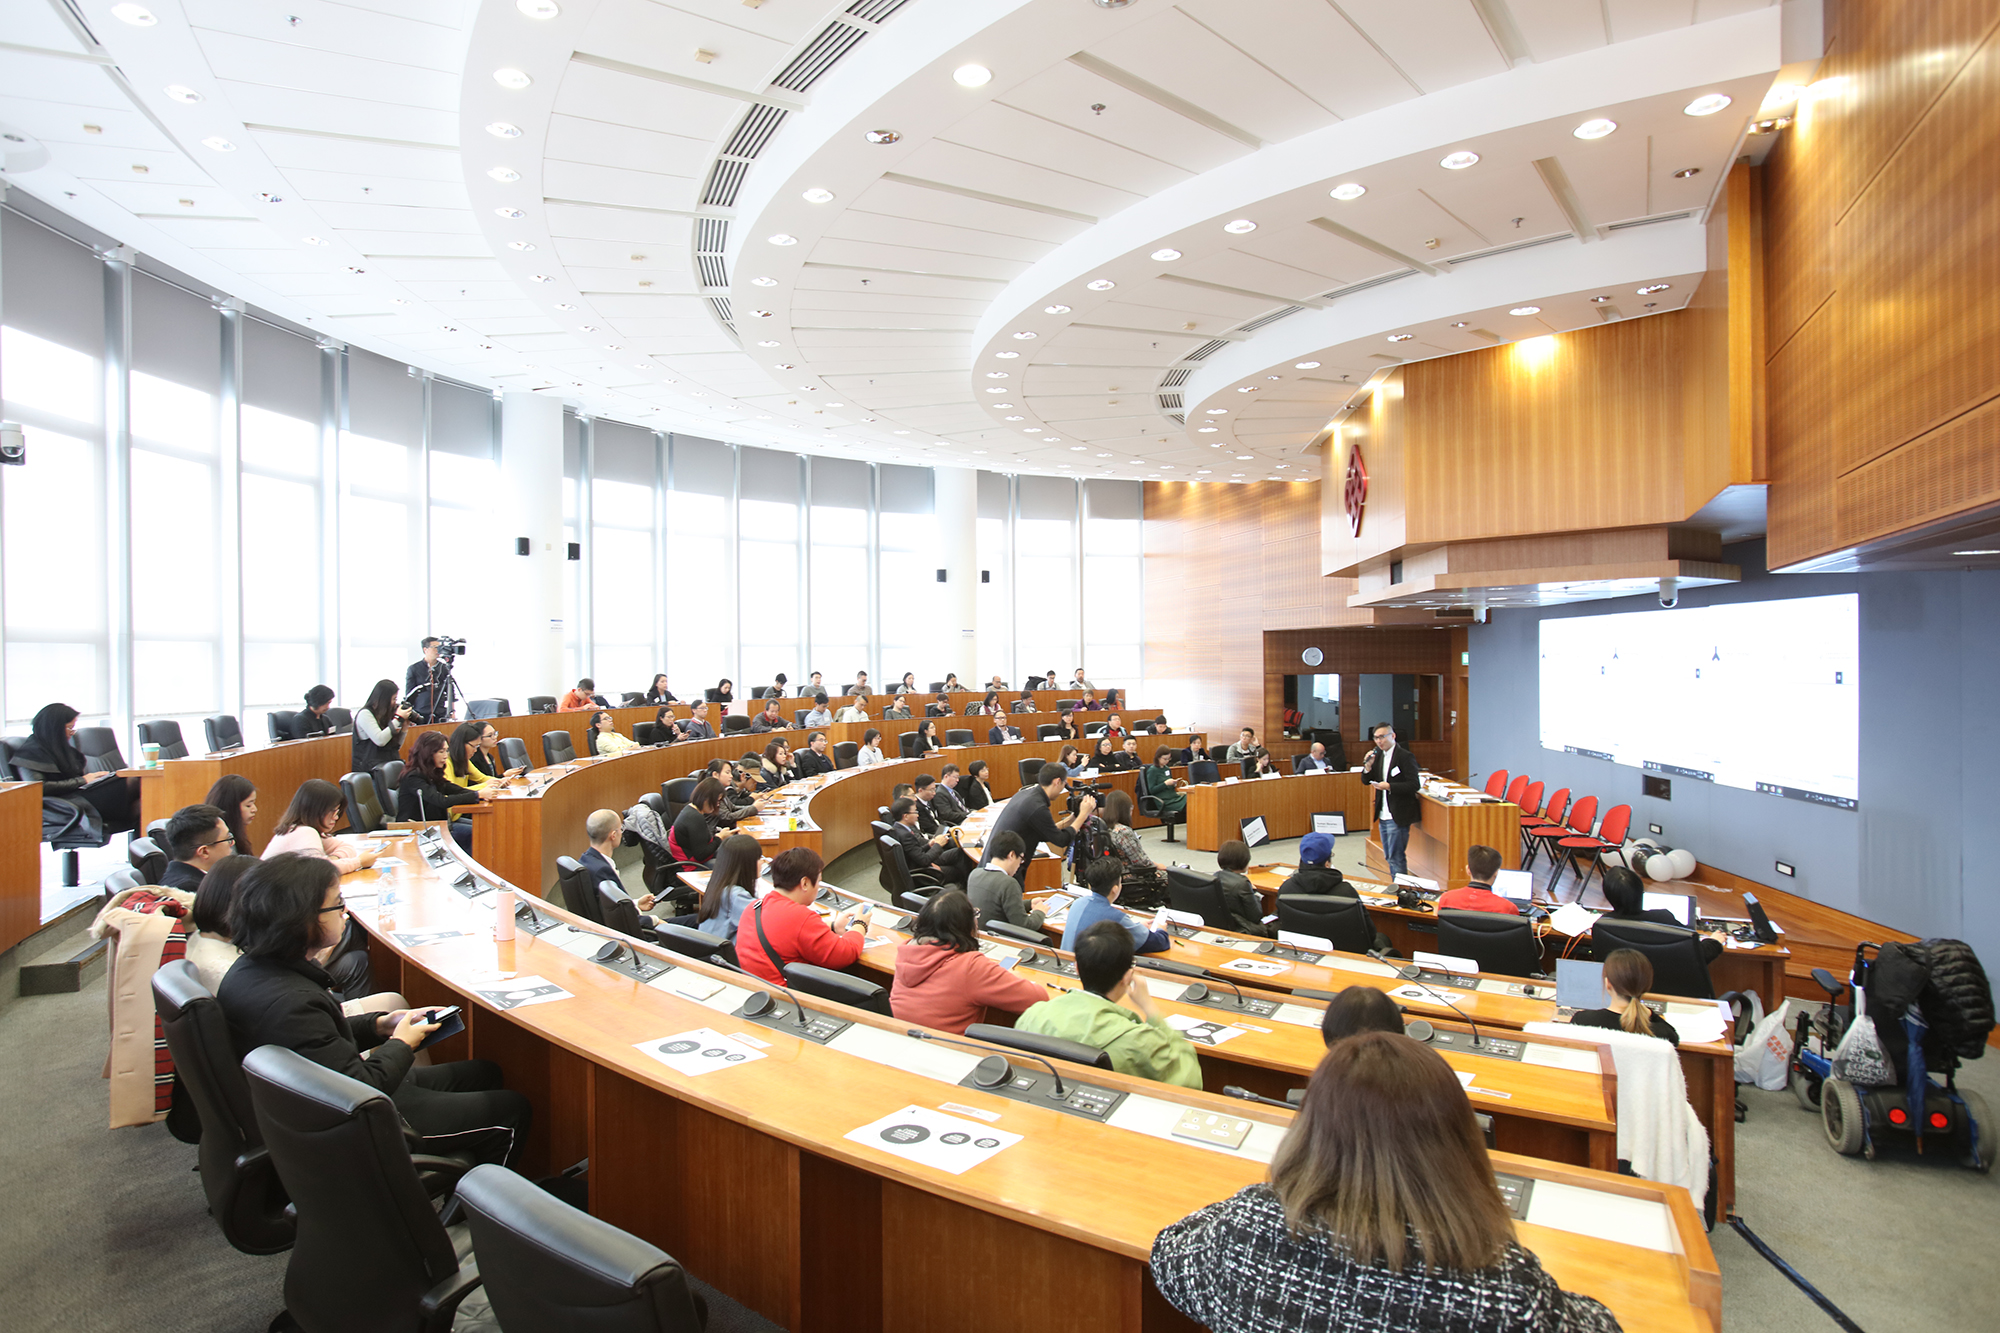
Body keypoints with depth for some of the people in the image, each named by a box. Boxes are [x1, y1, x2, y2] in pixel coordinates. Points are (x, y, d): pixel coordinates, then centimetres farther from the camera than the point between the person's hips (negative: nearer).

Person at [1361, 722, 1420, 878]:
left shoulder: (1405, 757, -11)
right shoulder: (1378, 755, 10)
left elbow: (1414, 784, -17)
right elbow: (1366, 781, 10)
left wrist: (1389, 787, -25)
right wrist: (1368, 765, -8)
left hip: (1398, 817, -8)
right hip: (1383, 816, 8)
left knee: (1396, 857, -5)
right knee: (1389, 857, 15)